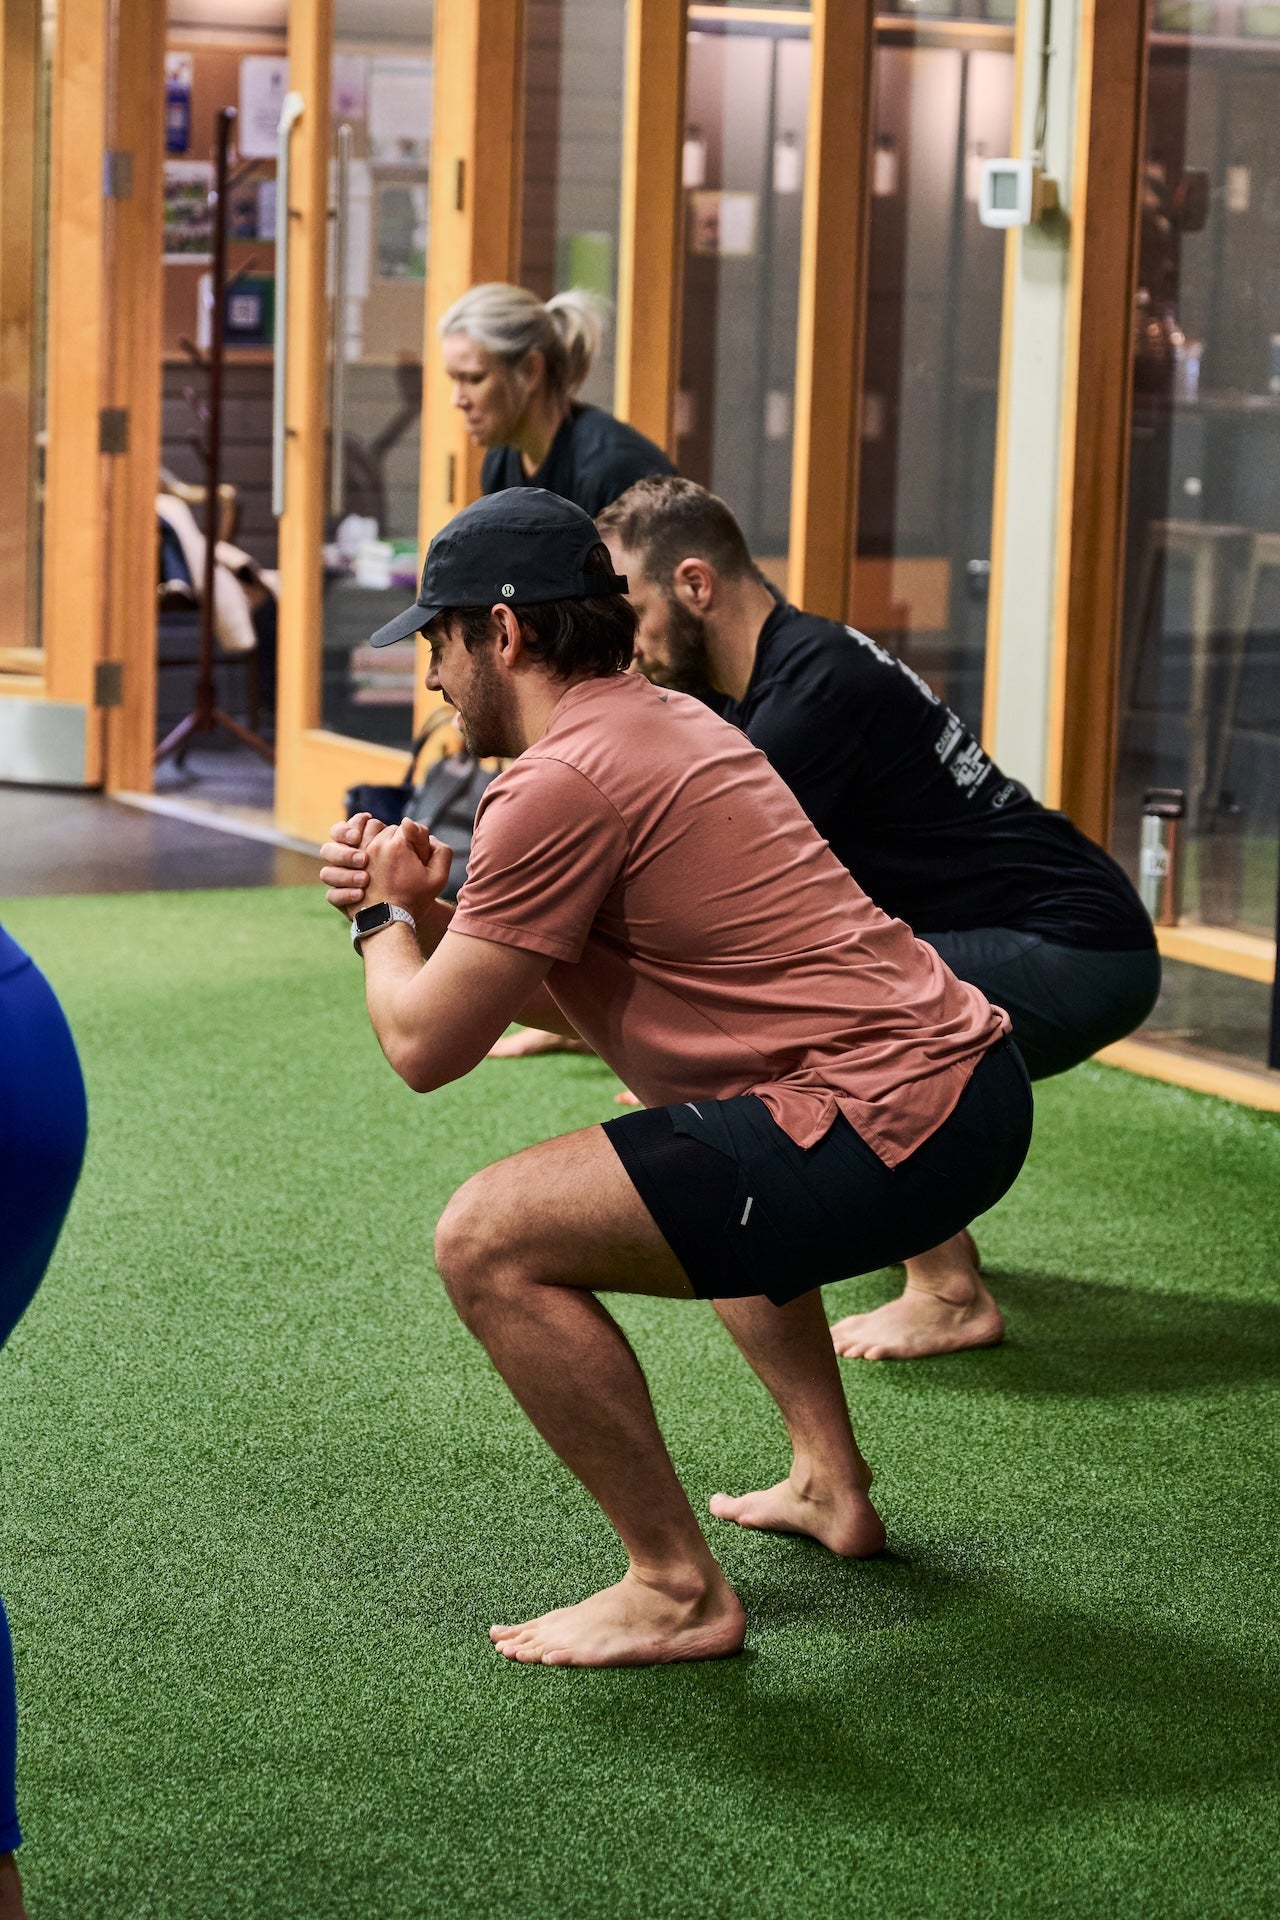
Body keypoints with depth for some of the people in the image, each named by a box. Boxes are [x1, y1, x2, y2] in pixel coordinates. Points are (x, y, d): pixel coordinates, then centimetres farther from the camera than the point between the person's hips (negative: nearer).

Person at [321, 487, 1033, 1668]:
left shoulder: (563, 780, -13)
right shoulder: (666, 721, 18)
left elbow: (425, 1047, -9)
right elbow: (576, 995, 28)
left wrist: (384, 918, 11)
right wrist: (426, 912, 13)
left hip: (899, 1126, -11)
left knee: (491, 1242, -13)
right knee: (706, 1166, 40)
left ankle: (678, 1592, -5)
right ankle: (833, 1485, 38)